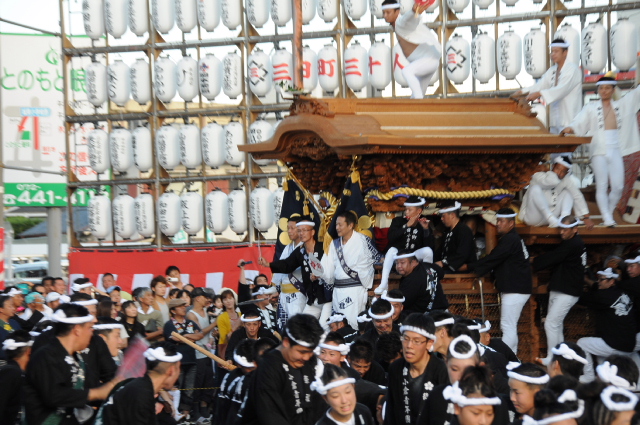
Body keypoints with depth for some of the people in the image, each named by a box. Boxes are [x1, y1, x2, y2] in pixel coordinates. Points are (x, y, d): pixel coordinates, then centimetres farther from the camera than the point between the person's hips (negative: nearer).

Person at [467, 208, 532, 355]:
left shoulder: (509, 240, -16)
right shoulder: (514, 238, 17)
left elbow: (492, 259, -19)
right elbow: (496, 260, 16)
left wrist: (470, 267, -10)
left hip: (515, 290, -11)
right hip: (514, 288, 11)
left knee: (508, 326, -11)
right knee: (510, 326, 15)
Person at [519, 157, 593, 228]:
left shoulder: (566, 180, -2)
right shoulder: (538, 176, -16)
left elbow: (577, 196, -6)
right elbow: (553, 181, -36)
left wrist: (586, 217, -15)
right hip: (532, 218, -5)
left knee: (568, 191, -1)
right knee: (535, 188, -28)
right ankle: (553, 221, -30)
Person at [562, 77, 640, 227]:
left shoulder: (621, 105, 14)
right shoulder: (591, 108, 6)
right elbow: (579, 122, -6)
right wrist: (570, 128, -27)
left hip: (615, 151, 3)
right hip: (599, 151, -3)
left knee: (617, 187, -2)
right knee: (602, 186, -6)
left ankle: (609, 213, 15)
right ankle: (607, 219, -5)